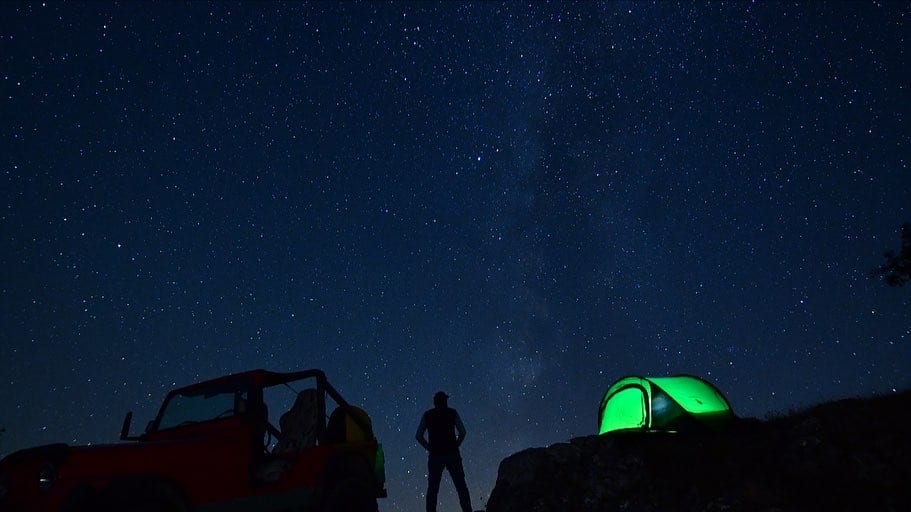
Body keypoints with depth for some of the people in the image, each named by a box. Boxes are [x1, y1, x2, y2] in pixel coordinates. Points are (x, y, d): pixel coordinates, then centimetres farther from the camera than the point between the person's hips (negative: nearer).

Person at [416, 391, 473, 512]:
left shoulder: (427, 415, 8)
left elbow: (419, 436, 1)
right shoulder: (452, 413, 5)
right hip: (452, 454, -1)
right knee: (461, 486, 4)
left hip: (435, 455, 1)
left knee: (432, 489, 5)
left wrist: (429, 448, 7)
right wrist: (455, 445, 5)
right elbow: (462, 432, -5)